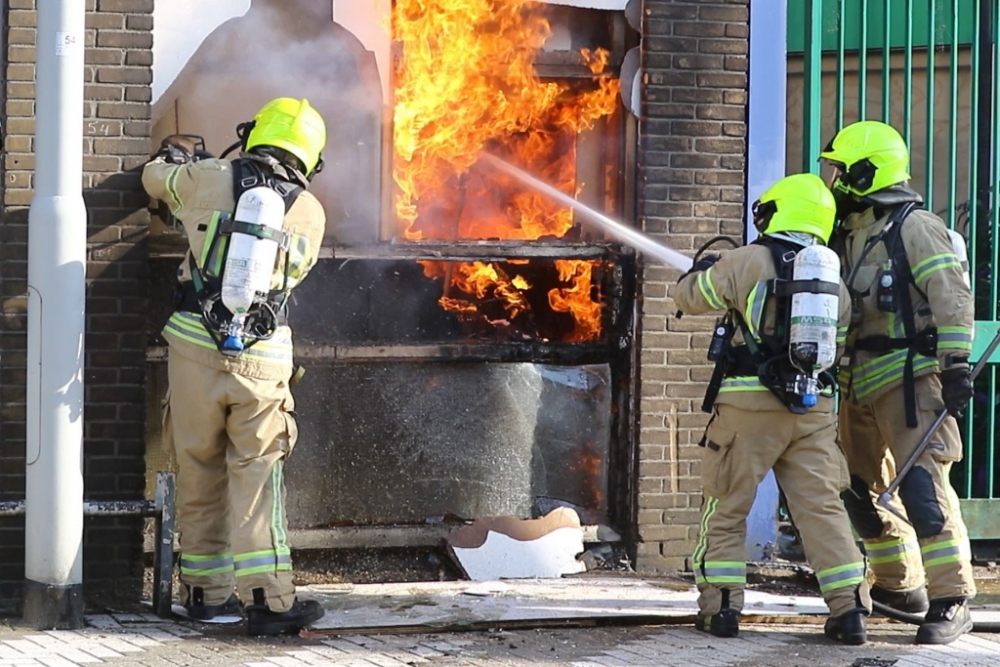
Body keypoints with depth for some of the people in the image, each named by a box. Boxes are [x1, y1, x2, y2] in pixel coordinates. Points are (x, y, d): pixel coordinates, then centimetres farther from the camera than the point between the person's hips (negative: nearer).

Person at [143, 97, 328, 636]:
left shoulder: (207, 178, 2)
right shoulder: (310, 212, 3)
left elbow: (155, 178, 23)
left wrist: (174, 155, 46)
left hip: (196, 348, 1)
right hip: (262, 358, -1)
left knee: (199, 472, 11)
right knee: (257, 476, 0)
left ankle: (204, 590, 17)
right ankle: (267, 597, -8)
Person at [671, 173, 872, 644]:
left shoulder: (747, 262, -5)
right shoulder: (833, 279, 9)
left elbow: (688, 297, 6)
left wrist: (700, 271, 28)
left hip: (749, 404, -4)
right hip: (813, 407, 4)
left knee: (726, 507, 9)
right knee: (822, 508, 6)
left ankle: (720, 606, 10)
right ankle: (849, 609, 0)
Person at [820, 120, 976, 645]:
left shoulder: (914, 228, -10)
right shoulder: (848, 236, 16)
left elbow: (952, 298, -16)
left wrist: (954, 365, -21)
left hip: (908, 379, -9)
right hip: (860, 384, 9)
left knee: (921, 483, -16)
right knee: (861, 485, 14)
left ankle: (951, 601, -17)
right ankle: (900, 584, 28)